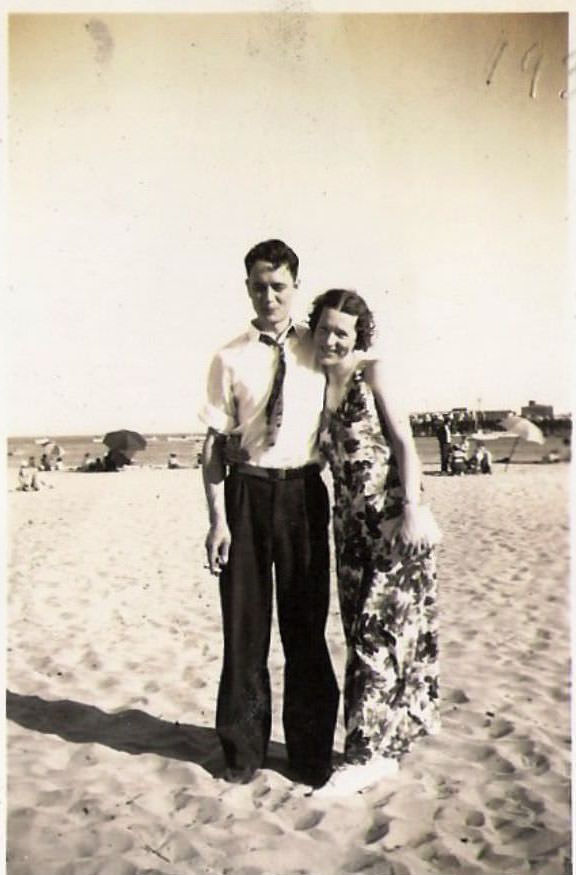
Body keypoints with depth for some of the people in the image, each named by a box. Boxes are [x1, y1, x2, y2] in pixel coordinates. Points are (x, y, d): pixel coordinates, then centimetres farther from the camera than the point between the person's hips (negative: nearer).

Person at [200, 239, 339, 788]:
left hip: (303, 492, 1)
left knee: (306, 623, 8)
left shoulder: (318, 351, 4)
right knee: (244, 623, 8)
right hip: (247, 492, 0)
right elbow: (215, 443, 0)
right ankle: (243, 747, 27)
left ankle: (310, 751, 25)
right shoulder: (230, 358, 1)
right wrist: (217, 518, -6)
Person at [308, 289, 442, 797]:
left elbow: (404, 442, -9)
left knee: (379, 631, -4)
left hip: (393, 518, -6)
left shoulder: (372, 373, -5)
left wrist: (412, 509, -17)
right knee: (361, 634, 10)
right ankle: (387, 746, 24)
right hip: (351, 522, 6)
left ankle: (368, 754, 4)